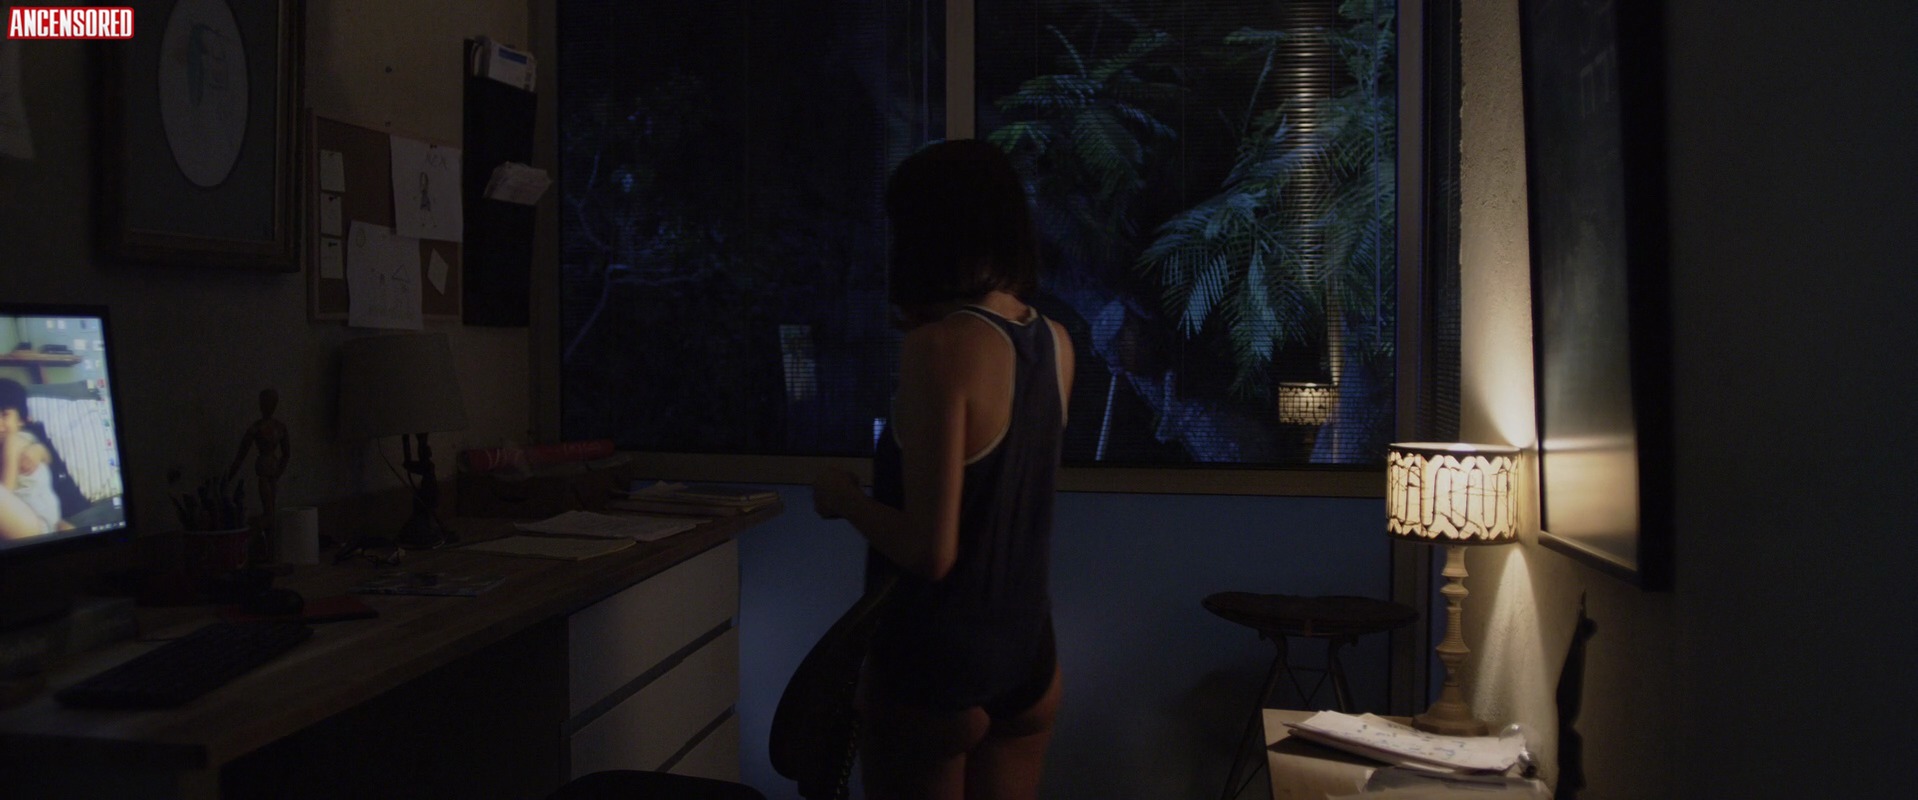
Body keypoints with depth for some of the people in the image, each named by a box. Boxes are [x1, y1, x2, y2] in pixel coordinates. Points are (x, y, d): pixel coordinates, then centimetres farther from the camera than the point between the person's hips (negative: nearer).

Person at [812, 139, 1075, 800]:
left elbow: (930, 550, -23)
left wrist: (842, 496, -5)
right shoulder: (1055, 342, 0)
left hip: (933, 671, -6)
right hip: (1031, 660, 6)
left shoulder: (940, 346, -20)